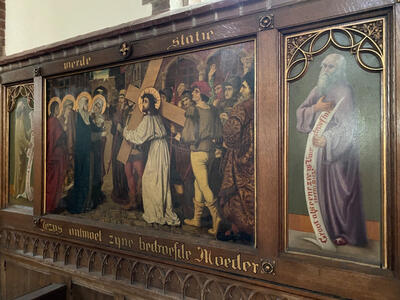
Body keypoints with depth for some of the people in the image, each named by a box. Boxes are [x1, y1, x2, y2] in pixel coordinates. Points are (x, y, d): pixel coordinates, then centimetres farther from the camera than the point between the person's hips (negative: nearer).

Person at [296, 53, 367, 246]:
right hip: (321, 146, 6)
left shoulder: (344, 91, -9)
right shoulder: (318, 90, 11)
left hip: (341, 148, -6)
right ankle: (331, 229, 23)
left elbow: (347, 124, -16)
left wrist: (327, 138, -30)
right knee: (325, 188, 9)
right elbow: (300, 111, 5)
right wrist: (316, 107, -14)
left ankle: (348, 233, 14)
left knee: (341, 190, -1)